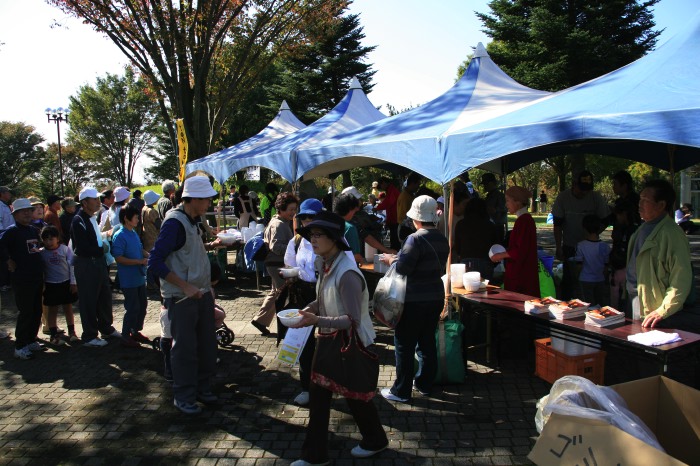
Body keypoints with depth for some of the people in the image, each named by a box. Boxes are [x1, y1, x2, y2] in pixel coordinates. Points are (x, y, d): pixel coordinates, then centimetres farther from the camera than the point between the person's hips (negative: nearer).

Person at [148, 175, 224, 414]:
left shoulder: (191, 221, 10)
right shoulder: (174, 222, -18)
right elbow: (155, 261, -22)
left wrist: (210, 245, 6)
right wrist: (185, 287, -23)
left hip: (201, 293, 9)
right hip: (181, 297, -9)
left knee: (207, 343, 16)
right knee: (185, 348, 4)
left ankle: (202, 388, 32)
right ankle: (184, 397, 20)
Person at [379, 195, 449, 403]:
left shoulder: (416, 239, -20)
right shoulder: (442, 240, 6)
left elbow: (402, 267, -23)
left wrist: (391, 260, -2)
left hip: (414, 300, -8)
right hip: (436, 297, 8)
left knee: (404, 346, 3)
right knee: (427, 342, 18)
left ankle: (401, 391, 12)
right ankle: (425, 384, 30)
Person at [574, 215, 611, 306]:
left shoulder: (580, 245, -16)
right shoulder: (605, 246, -10)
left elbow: (579, 265, -11)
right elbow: (606, 266, -3)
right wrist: (605, 278, 12)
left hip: (585, 281, -2)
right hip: (600, 280, 2)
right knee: (602, 304, 16)